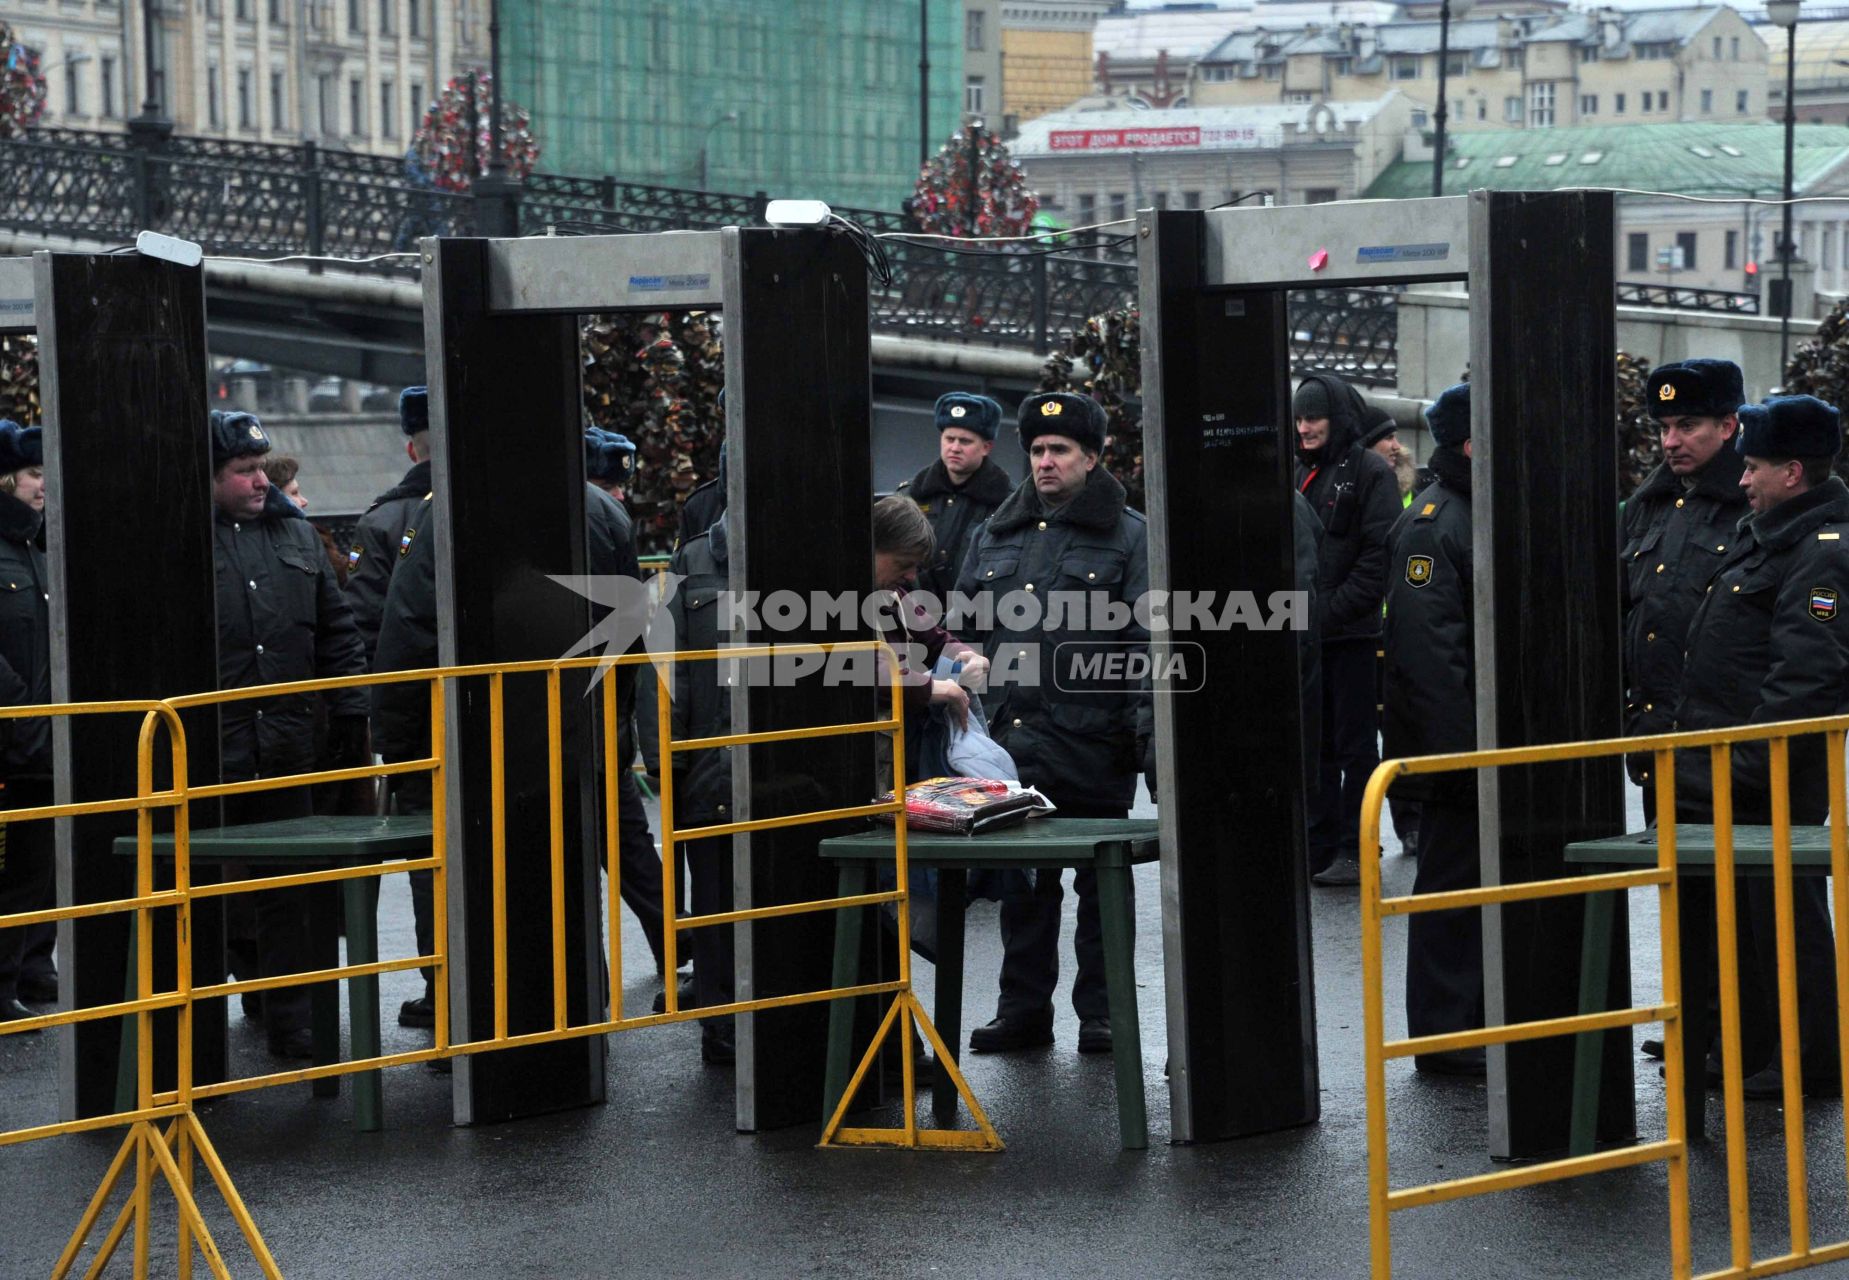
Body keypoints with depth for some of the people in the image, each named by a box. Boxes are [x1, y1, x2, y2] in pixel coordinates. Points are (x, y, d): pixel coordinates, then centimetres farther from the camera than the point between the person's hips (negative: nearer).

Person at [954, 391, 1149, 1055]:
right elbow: (968, 626, 20)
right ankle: (1023, 1006, 14)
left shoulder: (1128, 536, 1)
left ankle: (1100, 1010, 11)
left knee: (1100, 879, 4)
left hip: (1093, 738, -4)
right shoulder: (996, 534, 16)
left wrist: (1142, 721, -12)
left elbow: (1147, 638, -4)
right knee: (1021, 879, 7)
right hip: (1012, 737, 4)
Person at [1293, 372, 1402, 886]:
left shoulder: (1370, 473, -6)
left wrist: (1330, 611, -16)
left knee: (1355, 745, 0)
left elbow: (1379, 556, -13)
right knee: (1314, 745, 10)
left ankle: (1355, 849, 4)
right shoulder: (1298, 474, 14)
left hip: (1354, 633, -6)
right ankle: (1320, 846, 16)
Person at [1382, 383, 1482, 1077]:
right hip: (1456, 752, -9)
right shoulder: (1430, 525, -16)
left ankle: (1480, 1021, 23)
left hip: (1498, 746, 9)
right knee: (1453, 887, -2)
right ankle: (1442, 1037, 5)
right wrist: (1462, 748, -24)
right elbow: (1427, 650, -22)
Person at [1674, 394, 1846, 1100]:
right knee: (1732, 904, 17)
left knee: (1779, 910, -3)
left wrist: (1748, 766, -24)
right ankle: (1747, 1049, 28)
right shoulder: (1763, 534, 15)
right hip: (1721, 772, 10)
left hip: (1770, 777, -10)